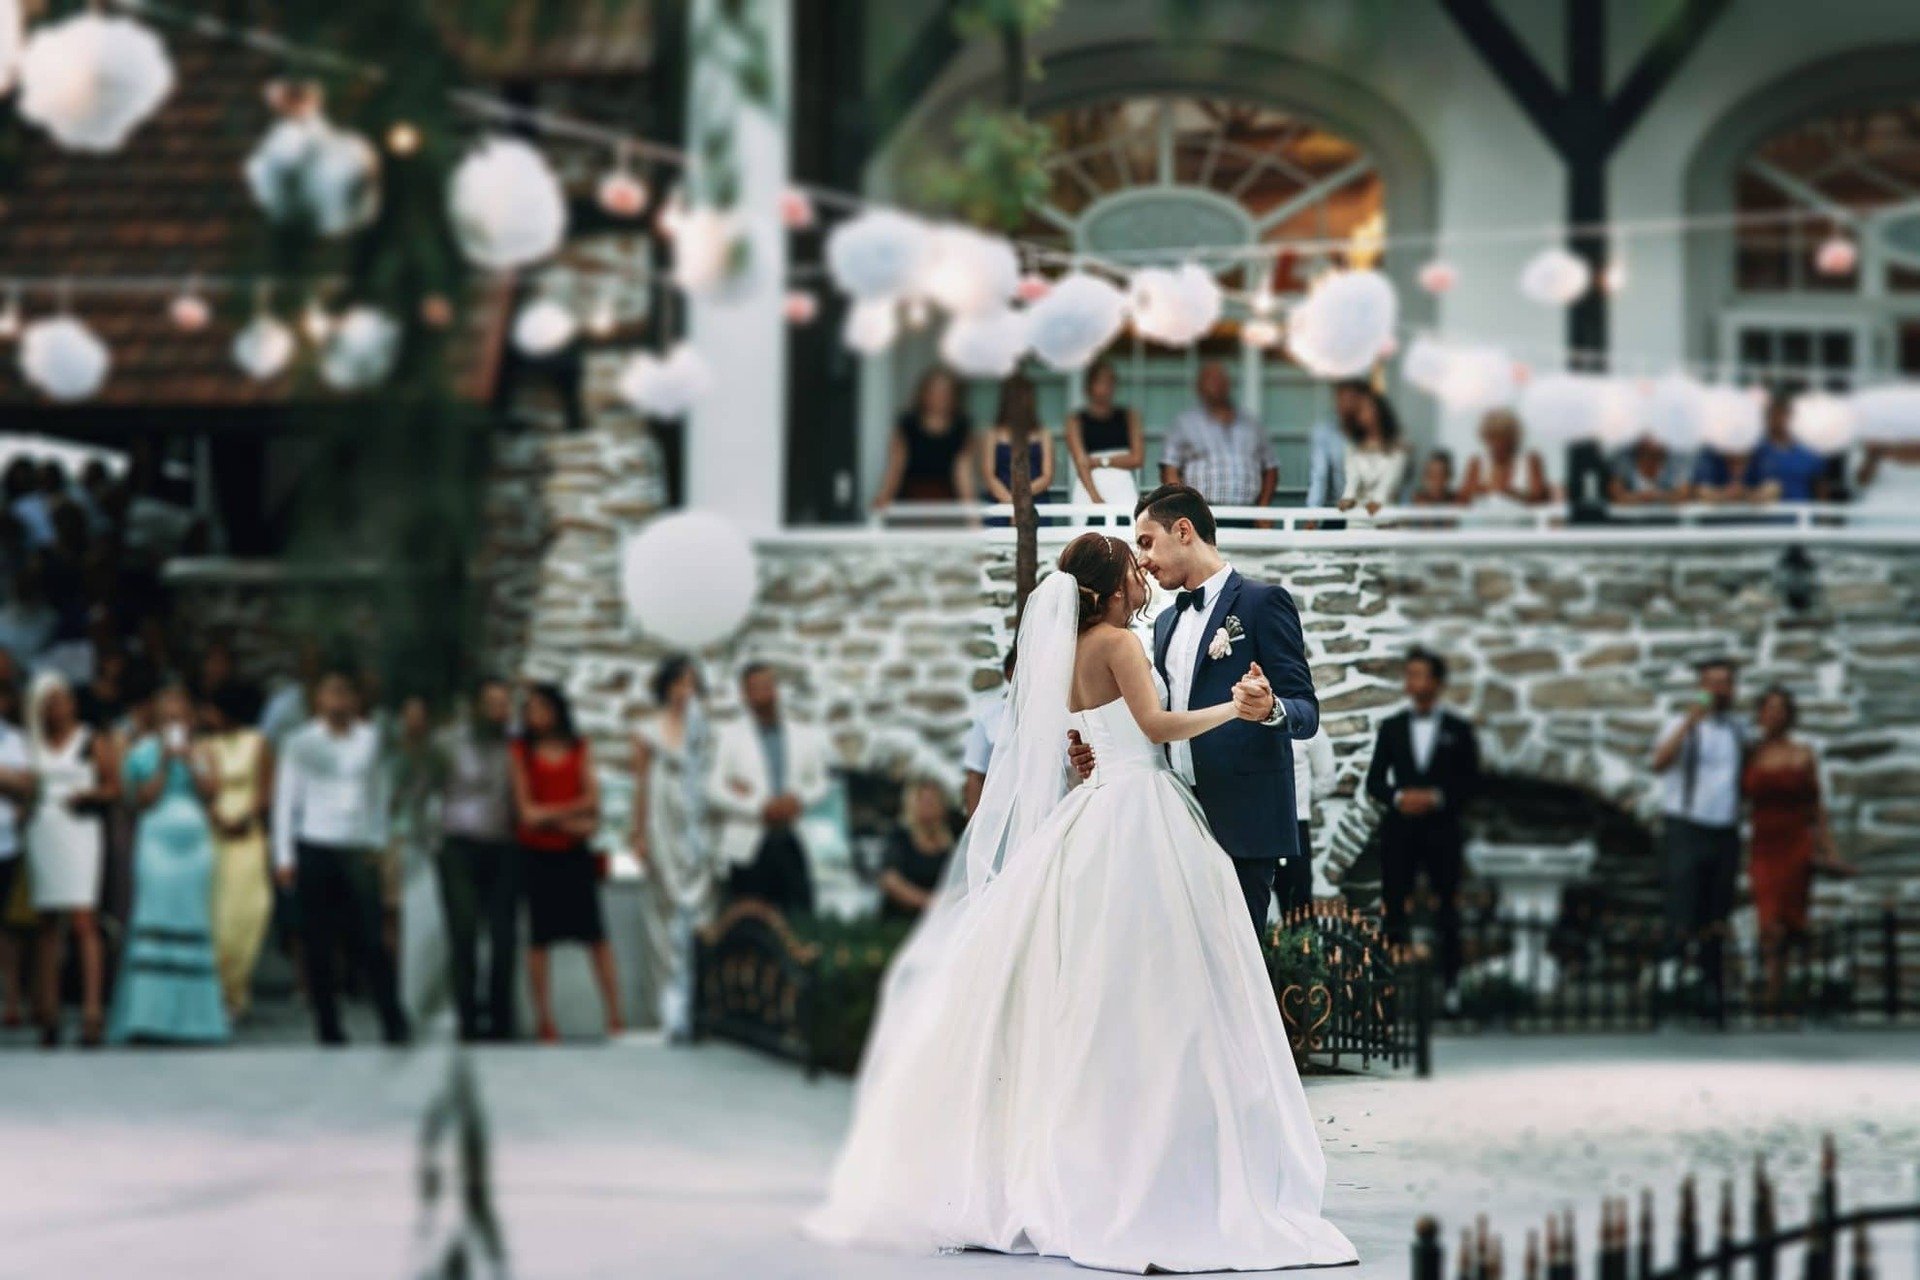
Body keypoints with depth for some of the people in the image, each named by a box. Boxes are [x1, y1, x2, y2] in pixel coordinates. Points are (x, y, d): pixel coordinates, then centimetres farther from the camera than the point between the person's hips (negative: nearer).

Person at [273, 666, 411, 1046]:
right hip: (315, 847, 0)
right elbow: (286, 798, 5)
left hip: (359, 852, 0)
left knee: (369, 940, -8)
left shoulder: (371, 739, 9)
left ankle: (394, 1025, -5)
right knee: (318, 943, 0)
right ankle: (328, 1026, 7)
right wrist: (284, 857, 1)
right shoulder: (301, 742, 4)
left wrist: (379, 843, 8)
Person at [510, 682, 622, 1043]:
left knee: (595, 934, -3)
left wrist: (548, 814, -7)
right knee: (540, 936, 0)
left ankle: (615, 1015, -2)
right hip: (537, 852, -1)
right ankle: (544, 1019, 4)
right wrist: (569, 819, -7)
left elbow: (592, 798, 2)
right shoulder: (520, 751, 3)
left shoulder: (579, 749, 9)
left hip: (575, 851, 1)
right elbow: (526, 810, -2)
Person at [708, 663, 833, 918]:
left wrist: (799, 799, -7)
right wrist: (760, 808, -14)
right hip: (748, 847, -2)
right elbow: (714, 790, -4)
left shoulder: (806, 737, 13)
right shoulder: (729, 737, 3)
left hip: (793, 844, 3)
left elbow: (822, 783, 15)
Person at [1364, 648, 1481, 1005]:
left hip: (1443, 831, -1)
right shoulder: (1391, 727, 9)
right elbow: (1375, 781, 8)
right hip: (1399, 830, 1)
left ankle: (1449, 986, 5)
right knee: (1393, 912, -3)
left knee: (1446, 913, 1)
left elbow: (1471, 783, 2)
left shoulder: (1458, 730, 5)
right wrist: (1398, 798, -12)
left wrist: (1435, 798, -13)